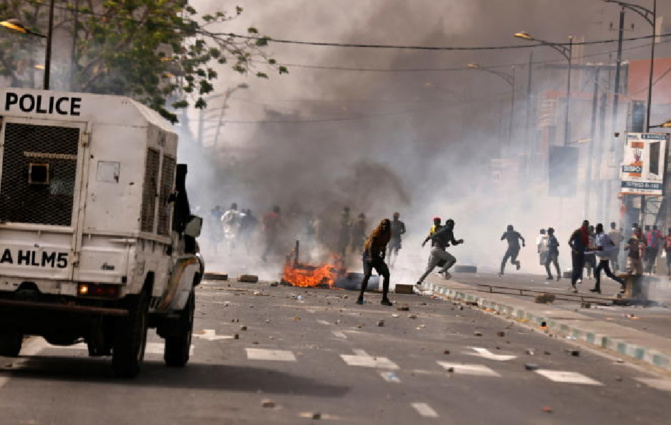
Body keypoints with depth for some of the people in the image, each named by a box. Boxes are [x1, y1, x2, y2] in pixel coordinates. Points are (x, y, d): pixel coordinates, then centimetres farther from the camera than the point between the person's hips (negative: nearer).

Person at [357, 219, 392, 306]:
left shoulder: (387, 235, 5)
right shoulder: (376, 232, -15)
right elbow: (371, 244, -25)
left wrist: (382, 257, 10)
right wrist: (370, 257, -37)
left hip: (377, 255, 7)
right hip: (368, 254, -7)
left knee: (386, 274, -4)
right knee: (367, 274, -23)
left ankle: (384, 299, 1)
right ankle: (360, 297, -17)